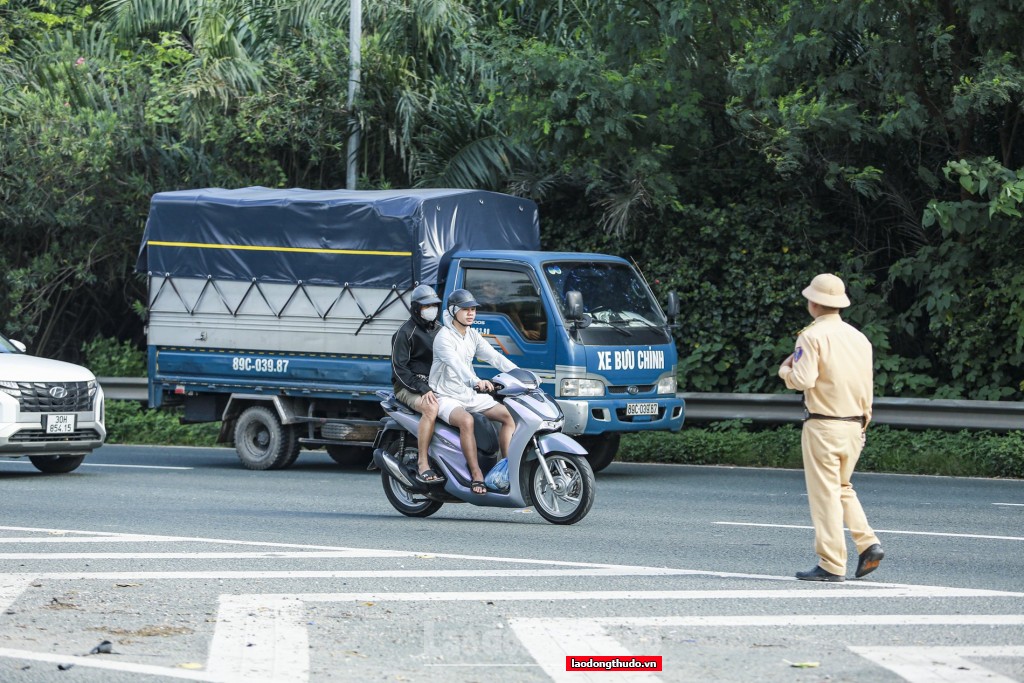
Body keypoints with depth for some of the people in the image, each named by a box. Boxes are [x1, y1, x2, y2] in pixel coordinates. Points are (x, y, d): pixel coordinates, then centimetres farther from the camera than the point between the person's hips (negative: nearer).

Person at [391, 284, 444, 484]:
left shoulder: (439, 330, 18)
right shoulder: (406, 332, -5)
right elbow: (399, 369, -12)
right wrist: (423, 390, -23)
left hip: (435, 385, 7)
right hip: (409, 387, -7)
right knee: (431, 408, -38)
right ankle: (423, 466, -38)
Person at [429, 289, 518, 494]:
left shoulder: (472, 335, 11)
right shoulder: (444, 337, -14)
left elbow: (494, 357, 4)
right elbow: (455, 363, -32)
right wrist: (476, 381, -49)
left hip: (470, 395, 8)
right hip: (447, 398, -8)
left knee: (510, 415, -7)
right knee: (466, 420, -38)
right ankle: (476, 475, -34)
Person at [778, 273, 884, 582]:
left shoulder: (812, 336, -11)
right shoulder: (859, 338, 11)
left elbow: (804, 380, -21)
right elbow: (867, 386, 14)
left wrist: (785, 370, 1)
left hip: (823, 425, -7)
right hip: (854, 424, 7)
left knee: (825, 493, -3)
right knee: (843, 488, 21)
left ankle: (832, 565, -3)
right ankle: (868, 543, 6)